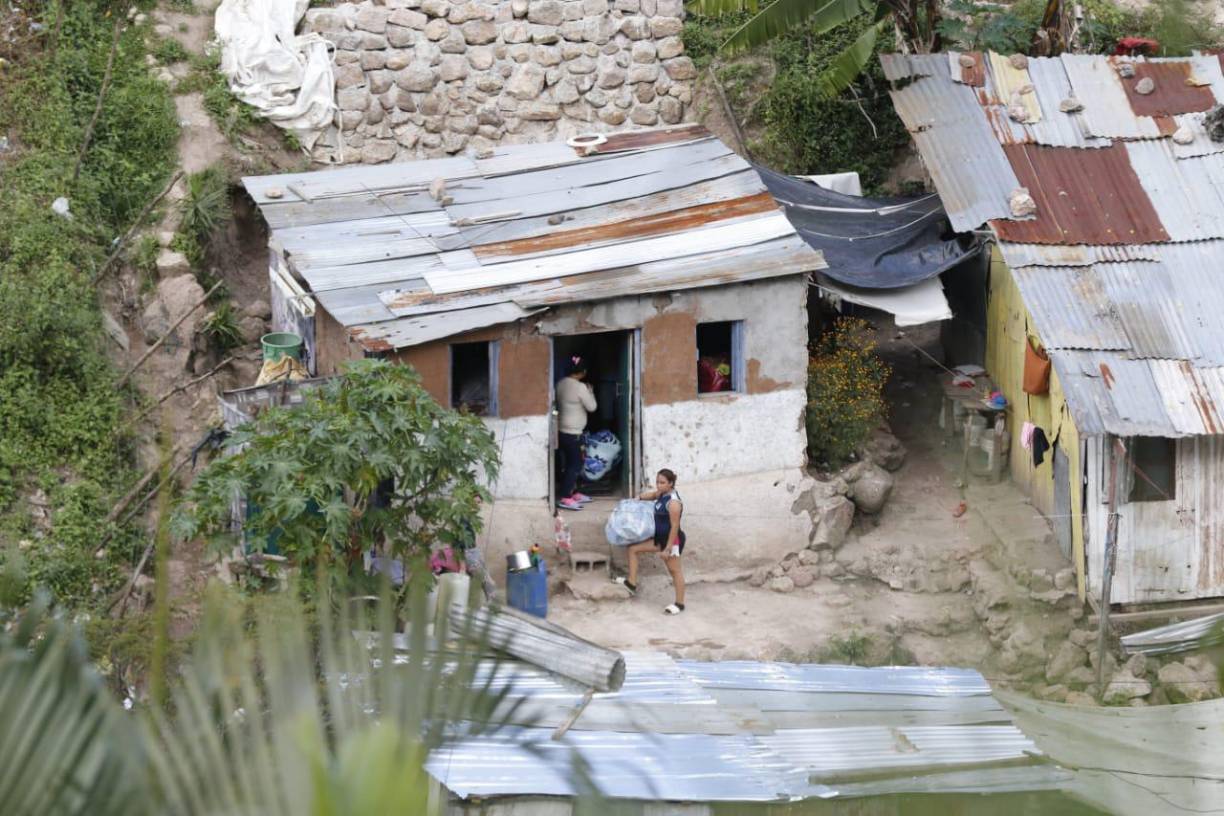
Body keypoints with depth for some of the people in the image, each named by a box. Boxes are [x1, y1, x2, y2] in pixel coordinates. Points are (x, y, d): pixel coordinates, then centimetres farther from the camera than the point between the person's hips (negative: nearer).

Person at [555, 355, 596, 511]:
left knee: (572, 463, 18)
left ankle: (574, 493, 26)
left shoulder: (561, 384, 5)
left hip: (562, 430, 9)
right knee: (574, 464, -3)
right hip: (572, 432, -9)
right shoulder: (580, 387, -19)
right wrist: (590, 391, 4)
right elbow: (592, 407, -11)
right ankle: (564, 498, -6)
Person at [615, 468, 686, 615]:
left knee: (675, 570, 1)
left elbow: (674, 527, -25)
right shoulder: (661, 495, 2)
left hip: (672, 539, -10)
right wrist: (639, 498, 15)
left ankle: (680, 604, 11)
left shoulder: (673, 502, -25)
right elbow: (652, 495, 30)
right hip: (660, 537, 10)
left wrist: (667, 549, -24)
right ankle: (631, 583, 16)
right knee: (633, 549, 12)